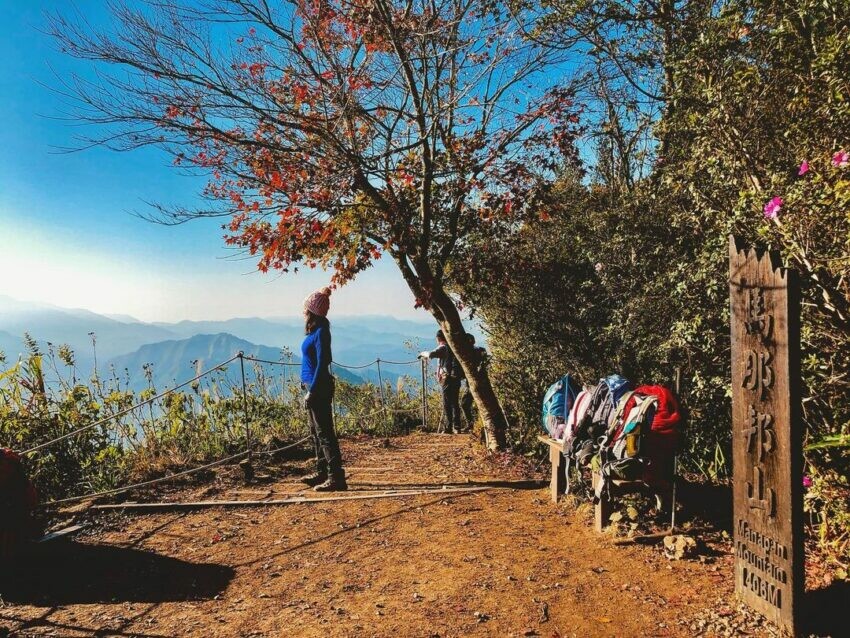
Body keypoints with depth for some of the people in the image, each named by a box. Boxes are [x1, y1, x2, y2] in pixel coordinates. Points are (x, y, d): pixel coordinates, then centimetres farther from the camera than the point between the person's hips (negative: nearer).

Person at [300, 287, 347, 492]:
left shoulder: (320, 332, -15)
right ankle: (322, 472, 26)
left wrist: (312, 391, -20)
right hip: (313, 386, 10)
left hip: (319, 388, -10)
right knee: (316, 432, 16)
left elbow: (322, 364, -20)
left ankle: (336, 477, -4)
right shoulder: (315, 331, 12)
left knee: (324, 433, -8)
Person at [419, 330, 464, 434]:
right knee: (455, 403, 11)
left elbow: (431, 354, -22)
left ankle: (449, 428, -4)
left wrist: (423, 353, -2)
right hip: (457, 378, 7)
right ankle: (457, 427, 10)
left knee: (447, 403, -2)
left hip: (447, 378, -7)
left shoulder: (443, 348, -8)